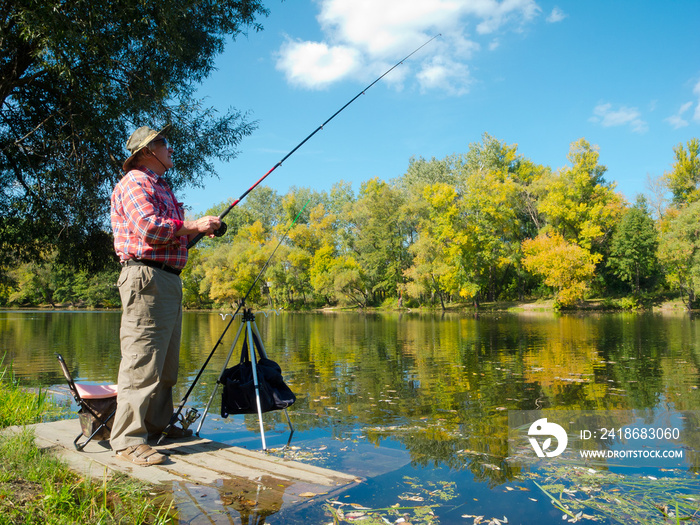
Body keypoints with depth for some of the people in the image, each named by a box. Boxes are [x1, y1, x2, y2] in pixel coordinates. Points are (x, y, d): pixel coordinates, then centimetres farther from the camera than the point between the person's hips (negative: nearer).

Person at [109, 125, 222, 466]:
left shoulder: (162, 187, 26)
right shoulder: (134, 182, -5)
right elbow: (148, 227, -20)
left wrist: (201, 230, 13)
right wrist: (193, 226, -11)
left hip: (169, 280, 10)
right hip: (146, 277, -10)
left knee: (166, 363, 13)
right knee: (142, 360, -10)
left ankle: (158, 424, 23)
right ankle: (128, 439, -5)